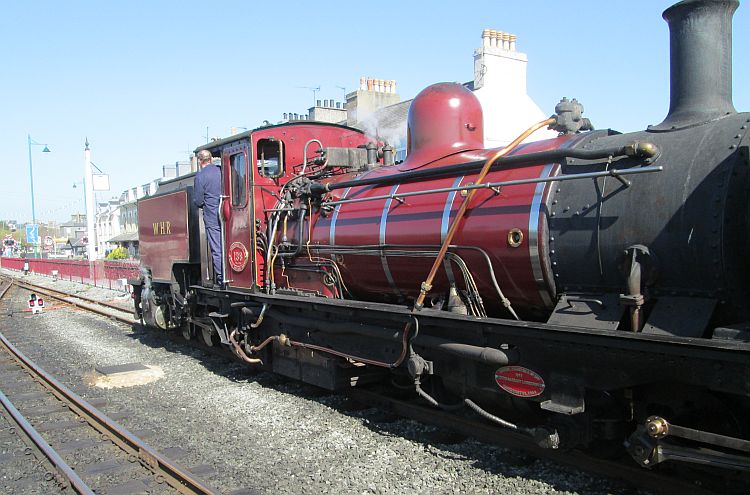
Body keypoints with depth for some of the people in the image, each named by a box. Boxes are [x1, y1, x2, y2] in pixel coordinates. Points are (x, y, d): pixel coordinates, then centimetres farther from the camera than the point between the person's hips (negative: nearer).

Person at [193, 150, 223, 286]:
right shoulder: (221, 170, 5)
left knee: (217, 250, 1)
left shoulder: (200, 176, -9)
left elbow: (197, 201, -6)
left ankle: (221, 280, 4)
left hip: (212, 217, -4)